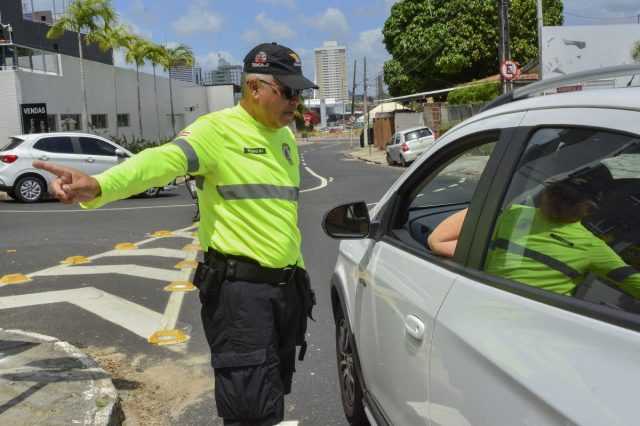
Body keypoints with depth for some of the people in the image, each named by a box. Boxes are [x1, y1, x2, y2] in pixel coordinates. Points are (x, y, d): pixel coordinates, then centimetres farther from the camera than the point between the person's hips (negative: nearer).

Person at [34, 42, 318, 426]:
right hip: (239, 287, -8)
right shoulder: (217, 129, -13)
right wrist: (98, 186, -51)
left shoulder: (285, 135, 12)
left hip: (287, 286, 8)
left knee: (273, 394, 20)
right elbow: (160, 161, -32)